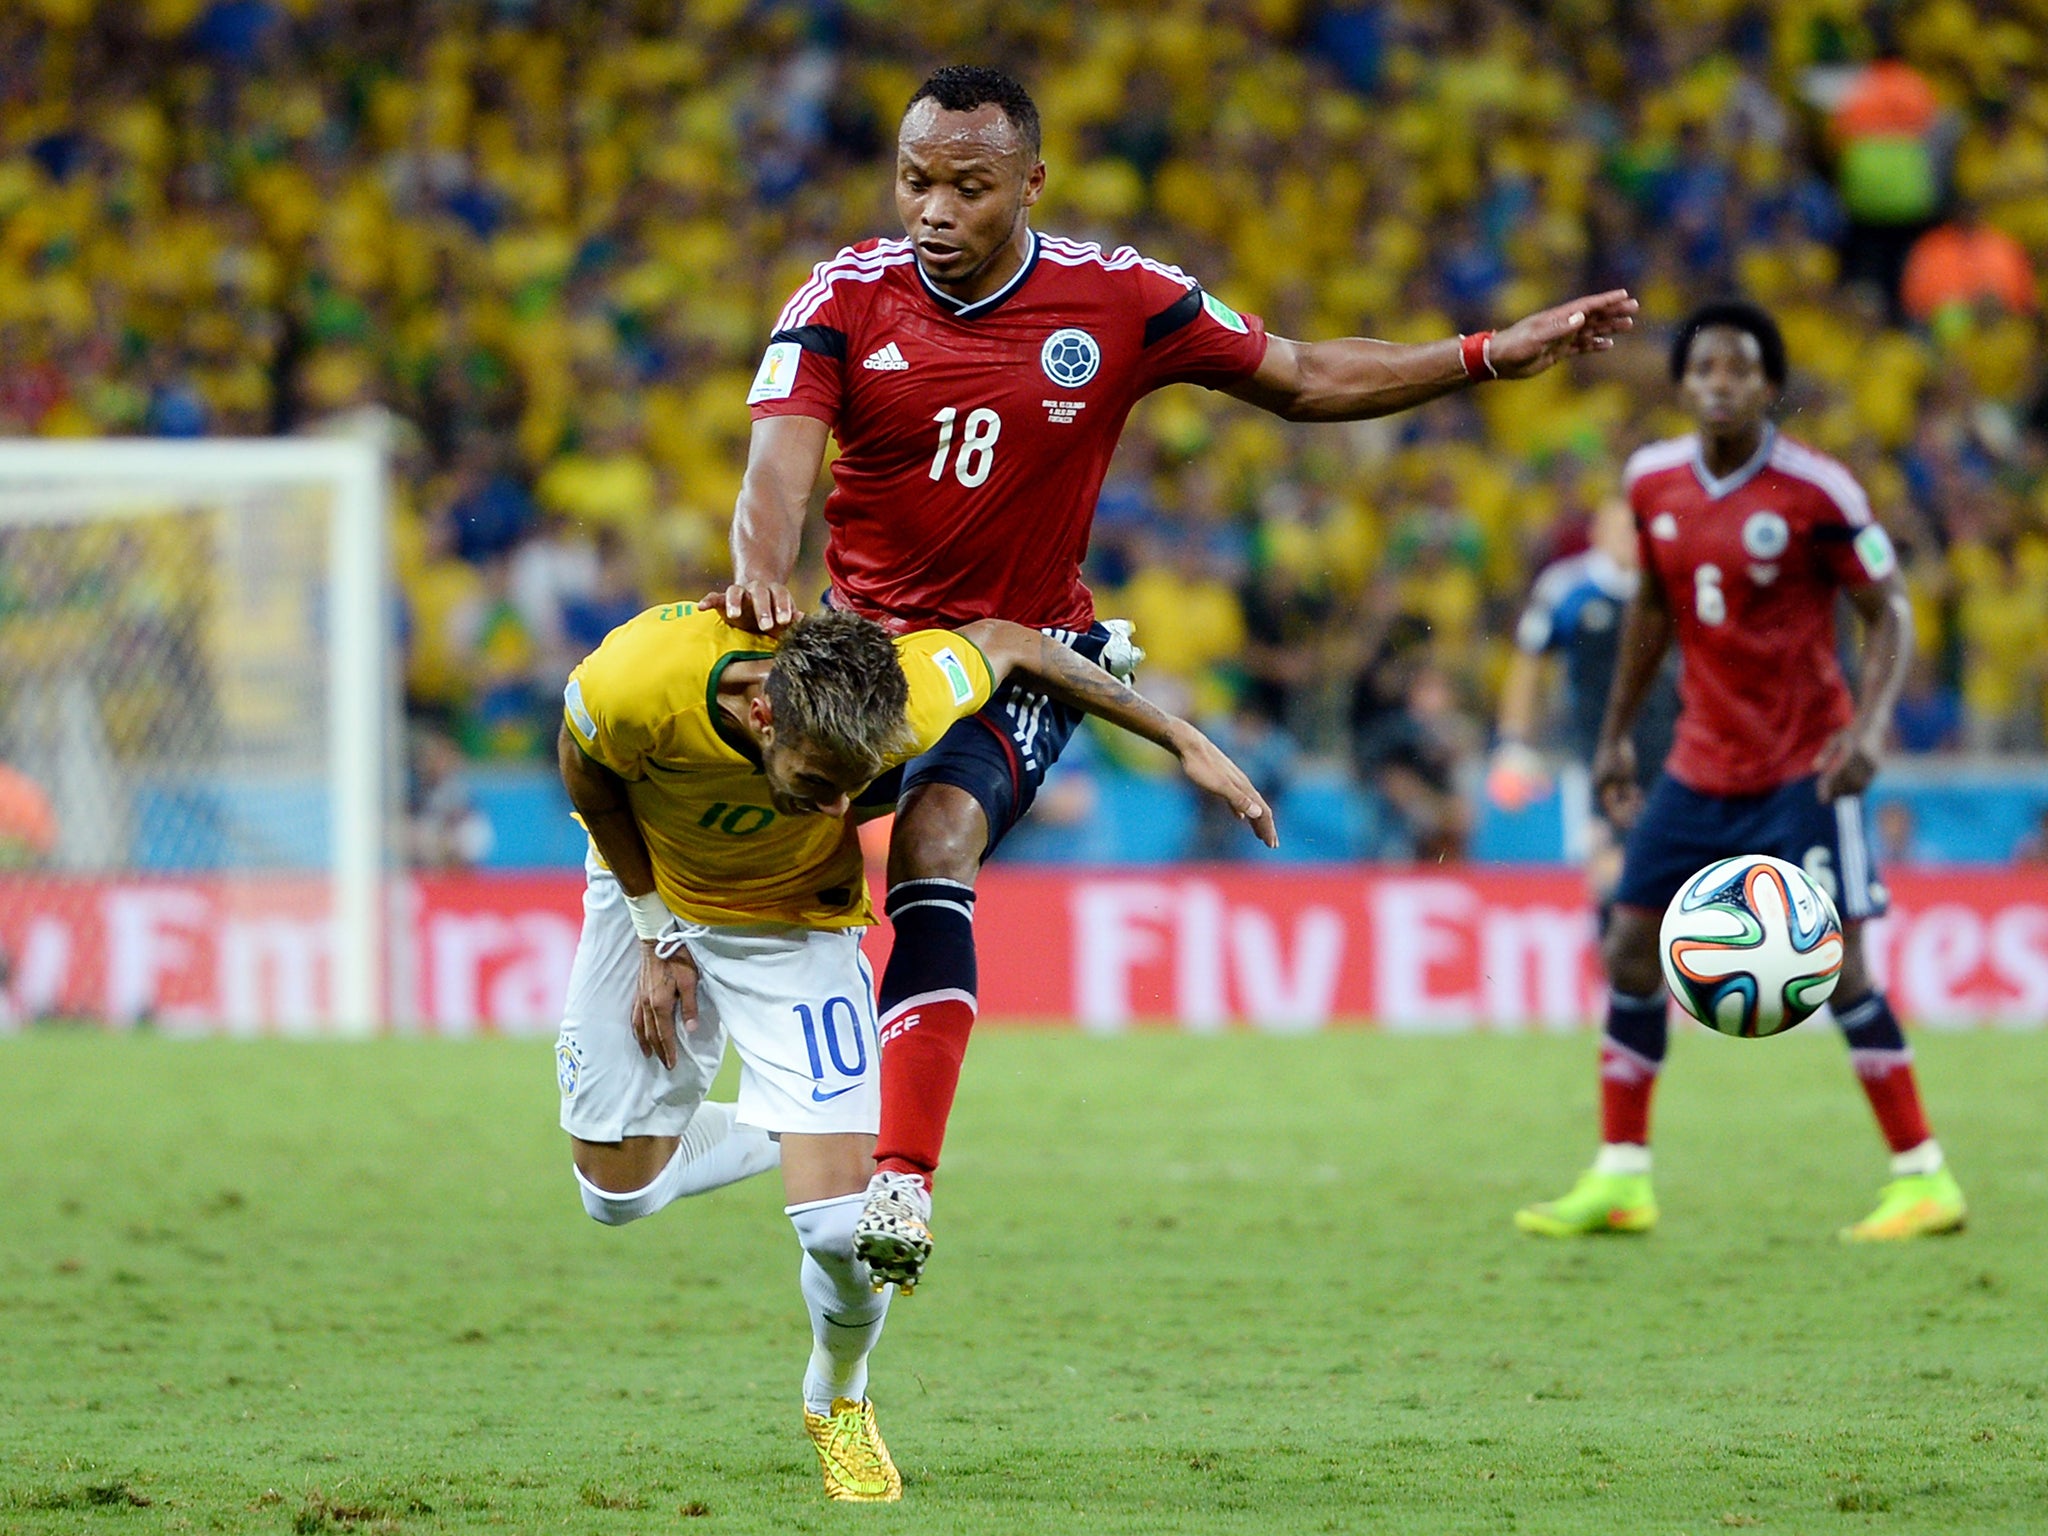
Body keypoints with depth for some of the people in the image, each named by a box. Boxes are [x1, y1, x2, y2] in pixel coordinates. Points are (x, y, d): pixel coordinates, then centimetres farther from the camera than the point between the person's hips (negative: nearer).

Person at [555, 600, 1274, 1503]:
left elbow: (1007, 644, -15)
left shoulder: (896, 708, -37)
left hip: (793, 920, -1)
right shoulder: (632, 686, -39)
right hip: (649, 888, 1)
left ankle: (840, 1402, 18)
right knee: (618, 1190, 2)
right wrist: (656, 936, -8)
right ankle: (784, 1134, 31)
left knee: (840, 1228, -14)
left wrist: (1183, 742, -9)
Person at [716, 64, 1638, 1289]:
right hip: (866, 639, 4)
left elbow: (1303, 380, 5)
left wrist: (1489, 357, -2)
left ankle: (905, 1179, -36)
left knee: (936, 841, -27)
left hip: (1023, 653, -4)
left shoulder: (1115, 301, -7)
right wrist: (762, 571, -42)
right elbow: (781, 460, -20)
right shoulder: (847, 298, -8)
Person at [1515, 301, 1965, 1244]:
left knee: (1835, 962, -12)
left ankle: (1922, 1177, -5)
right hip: (1701, 765, 6)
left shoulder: (1814, 492, -15)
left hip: (1802, 767, -6)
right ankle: (1619, 1179, 10)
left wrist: (1870, 724, -25)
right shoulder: (1653, 482, 2)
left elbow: (1889, 611, -10)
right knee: (1630, 949, 2)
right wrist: (1616, 733, 17)